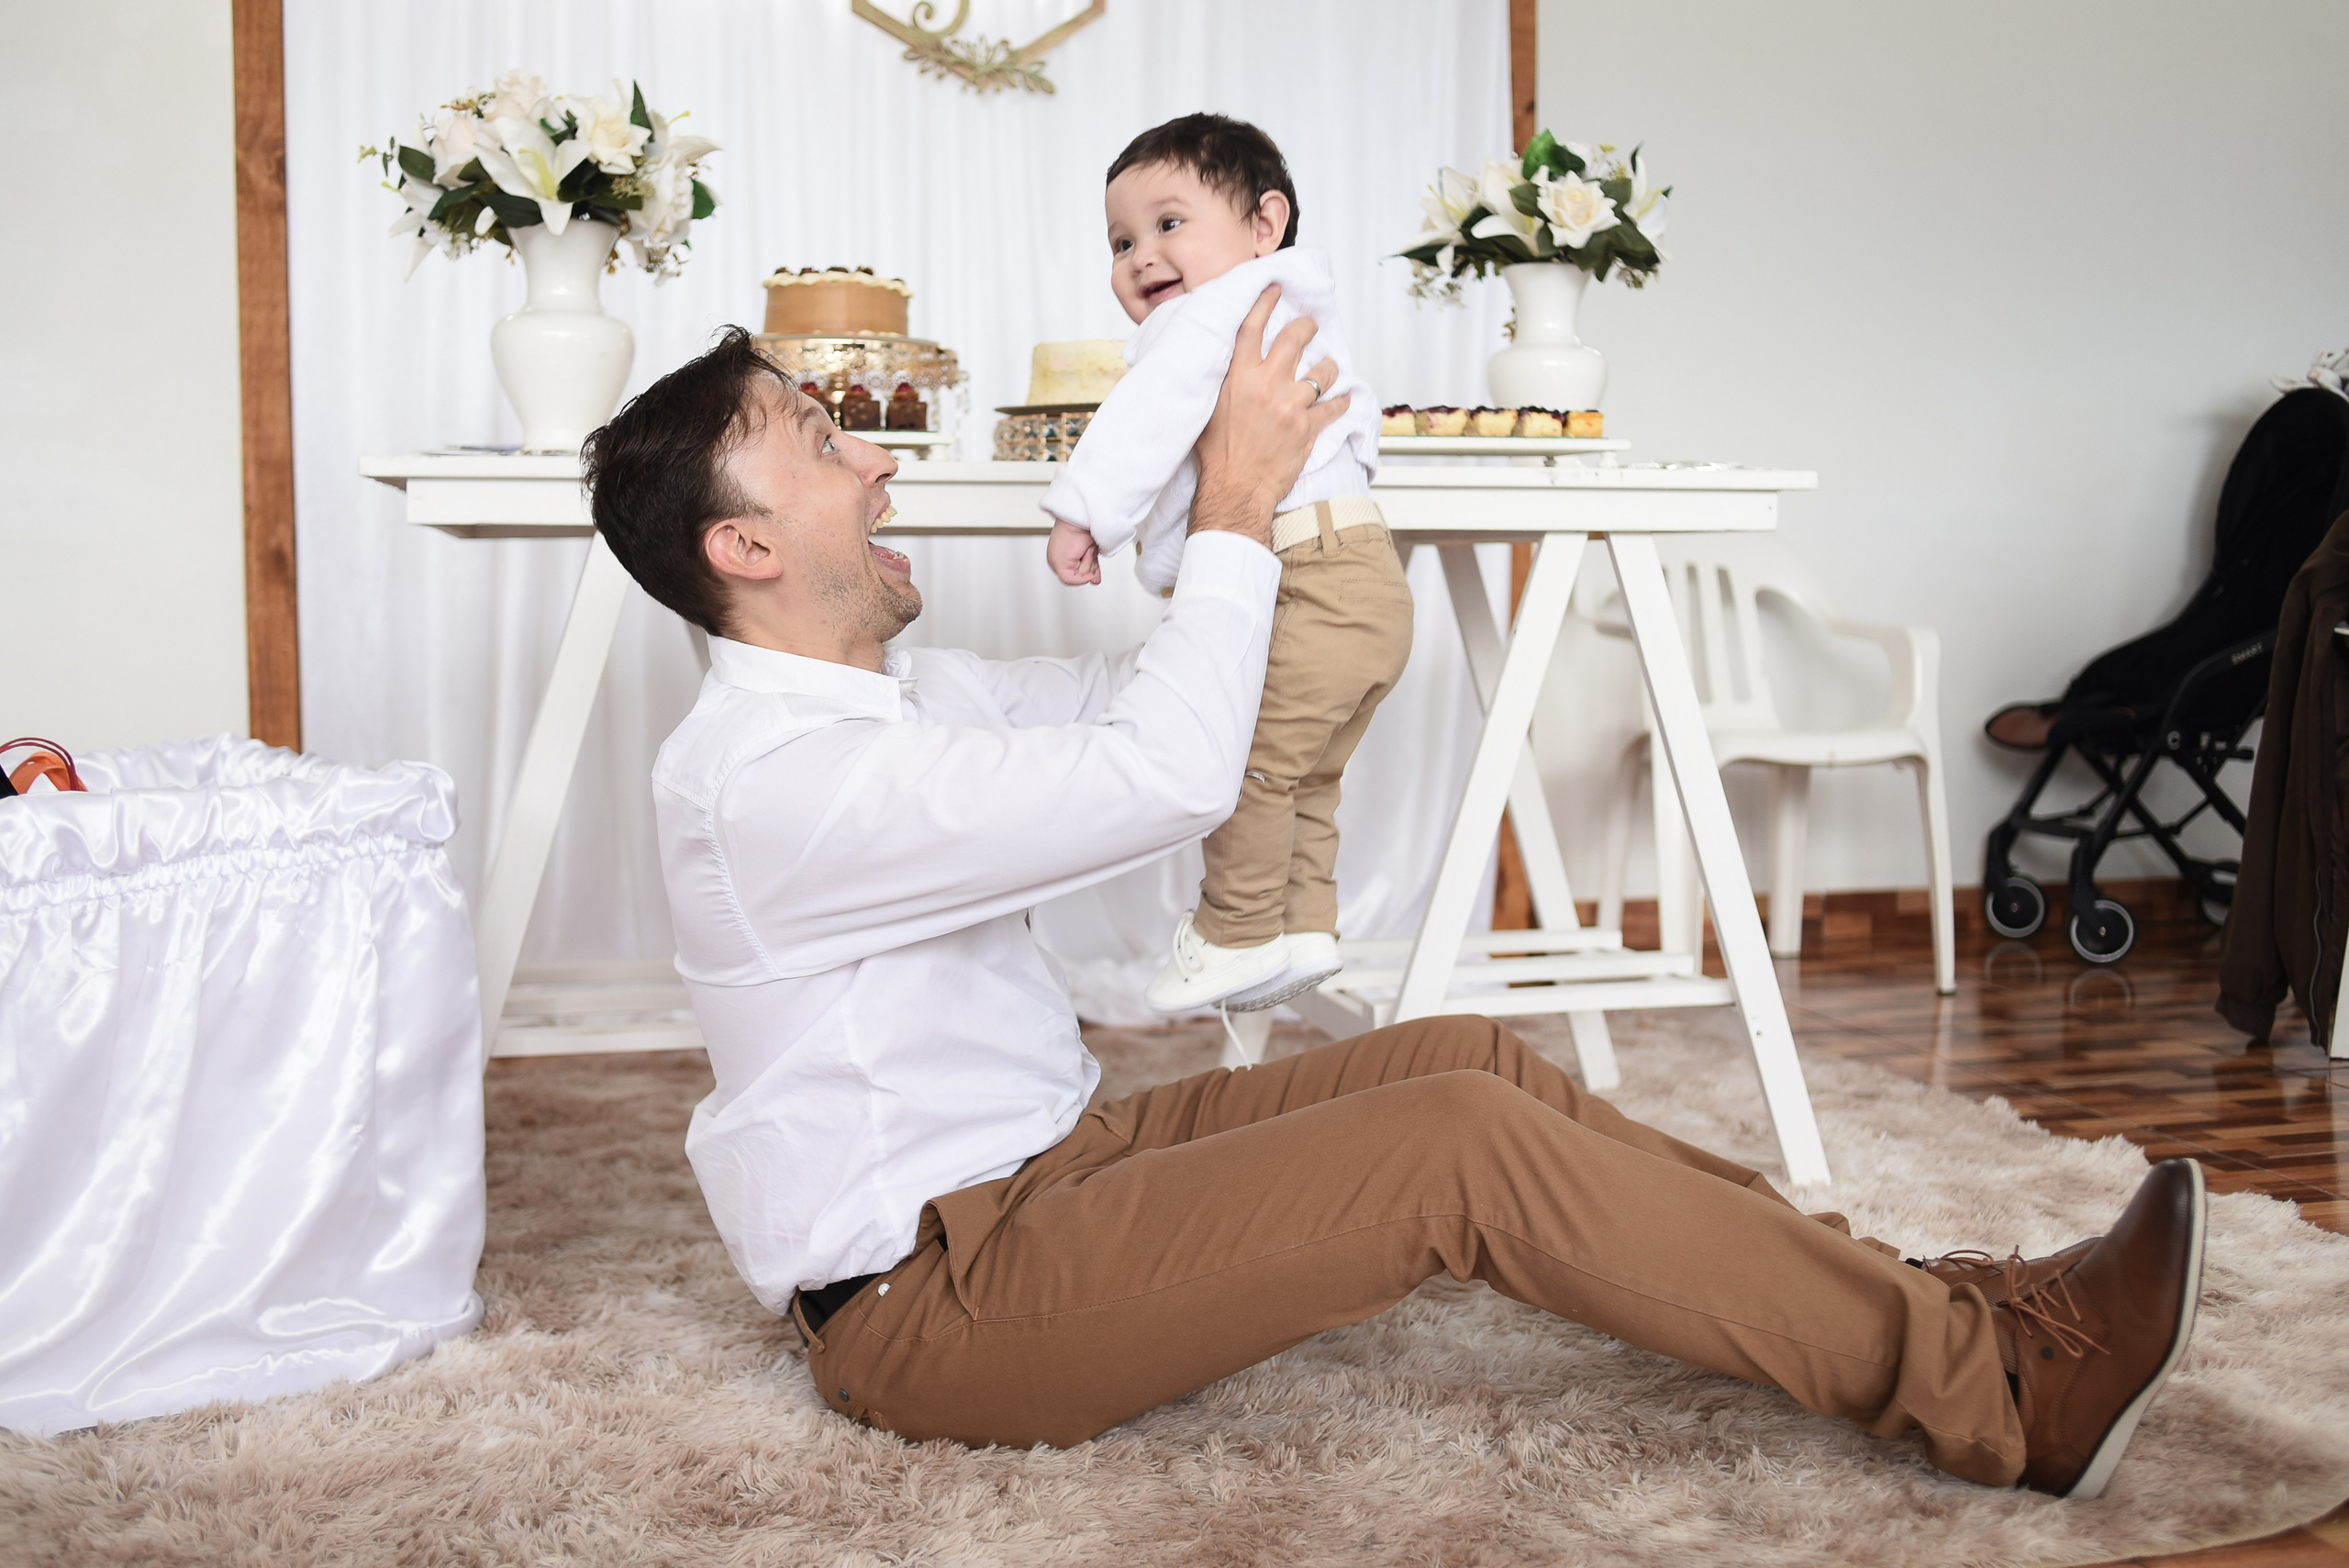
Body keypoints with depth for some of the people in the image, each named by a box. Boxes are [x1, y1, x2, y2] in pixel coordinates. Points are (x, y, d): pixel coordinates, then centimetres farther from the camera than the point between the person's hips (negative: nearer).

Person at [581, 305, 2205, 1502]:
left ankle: (1879, 1287, 2)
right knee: (1464, 1147, -21)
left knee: (1466, 1058, -3)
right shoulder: (768, 773, -22)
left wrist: (1262, 500, 11)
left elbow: (1122, 703, 21)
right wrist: (1234, 511, -16)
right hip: (930, 1297, -10)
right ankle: (2003, 1387, -14)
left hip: (1036, 1167, 10)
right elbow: (1165, 777, -28)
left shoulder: (895, 690, 11)